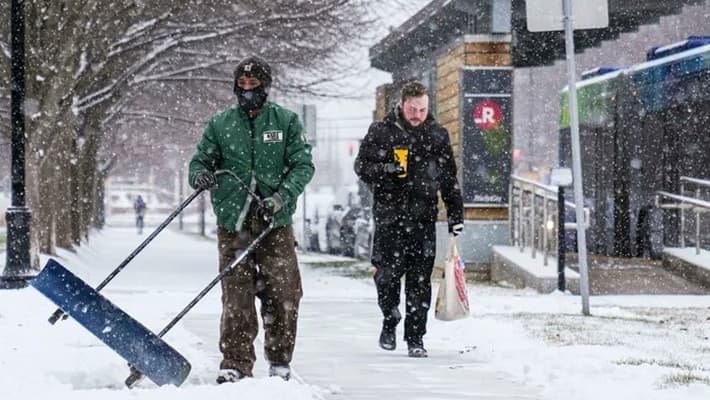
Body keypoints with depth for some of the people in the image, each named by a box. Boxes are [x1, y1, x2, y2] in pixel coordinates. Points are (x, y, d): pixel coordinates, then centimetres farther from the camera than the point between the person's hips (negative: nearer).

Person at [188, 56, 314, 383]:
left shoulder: (286, 121, 5)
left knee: (283, 296, -2)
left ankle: (279, 362, 14)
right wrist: (200, 175, -12)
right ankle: (235, 365, 0)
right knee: (236, 298, -5)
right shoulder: (219, 124, 9)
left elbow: (303, 165, 2)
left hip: (276, 224, 0)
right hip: (233, 224, 1)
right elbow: (200, 159, 13)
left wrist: (280, 198, -14)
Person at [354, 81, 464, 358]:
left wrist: (455, 213, 12)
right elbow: (361, 166, 3)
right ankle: (390, 320, 23)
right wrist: (386, 170, -16)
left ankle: (415, 338, 4)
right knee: (387, 273, -4)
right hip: (389, 214, -1)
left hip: (423, 217, 1)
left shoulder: (437, 135, 9)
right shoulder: (381, 132, 3)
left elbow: (449, 178, 16)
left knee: (420, 280, -2)